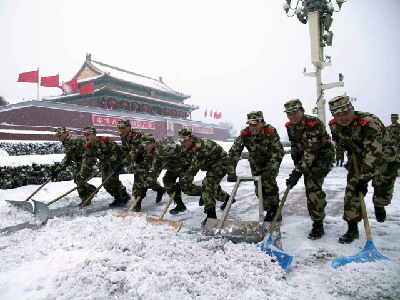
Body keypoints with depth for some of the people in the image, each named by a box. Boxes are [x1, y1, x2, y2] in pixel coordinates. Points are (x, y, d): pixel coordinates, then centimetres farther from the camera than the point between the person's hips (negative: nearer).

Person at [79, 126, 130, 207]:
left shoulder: (104, 140, -20)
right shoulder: (88, 147, 2)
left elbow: (116, 149, -17)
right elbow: (87, 159, 2)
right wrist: (83, 170, -9)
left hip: (114, 161, -7)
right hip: (104, 164, 8)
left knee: (112, 179, -18)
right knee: (105, 182, 1)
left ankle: (125, 195, -3)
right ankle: (117, 198, 13)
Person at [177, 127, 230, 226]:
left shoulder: (199, 147, -35)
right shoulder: (189, 147, -4)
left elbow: (193, 168, -38)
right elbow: (189, 164, 10)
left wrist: (181, 183, -37)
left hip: (221, 163, -10)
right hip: (211, 164, 10)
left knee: (208, 184, -23)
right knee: (213, 185, 21)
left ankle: (211, 215, -18)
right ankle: (227, 198, 50)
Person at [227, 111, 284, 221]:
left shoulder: (271, 131, -29)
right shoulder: (245, 134, -22)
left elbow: (279, 152, -33)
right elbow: (234, 152, -24)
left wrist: (270, 171, -44)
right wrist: (231, 172, -34)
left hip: (271, 162, -3)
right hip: (256, 163, 3)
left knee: (269, 183, -19)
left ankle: (275, 210, -1)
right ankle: (269, 210, 17)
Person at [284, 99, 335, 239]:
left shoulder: (314, 124, -30)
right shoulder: (290, 126, -5)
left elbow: (311, 151, -36)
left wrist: (297, 172, -41)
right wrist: (296, 157, -8)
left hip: (323, 156, -8)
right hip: (306, 157, 8)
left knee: (313, 185, -20)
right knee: (309, 186, 14)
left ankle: (318, 225, -10)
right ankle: (318, 215, 38)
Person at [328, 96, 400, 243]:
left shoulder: (370, 122, -36)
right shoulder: (334, 126, -17)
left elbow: (373, 153, -42)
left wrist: (365, 178, -46)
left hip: (384, 158, -4)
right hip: (360, 159, 4)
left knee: (383, 194, 3)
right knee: (351, 191, -8)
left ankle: (379, 205, 41)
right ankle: (352, 229, 1)